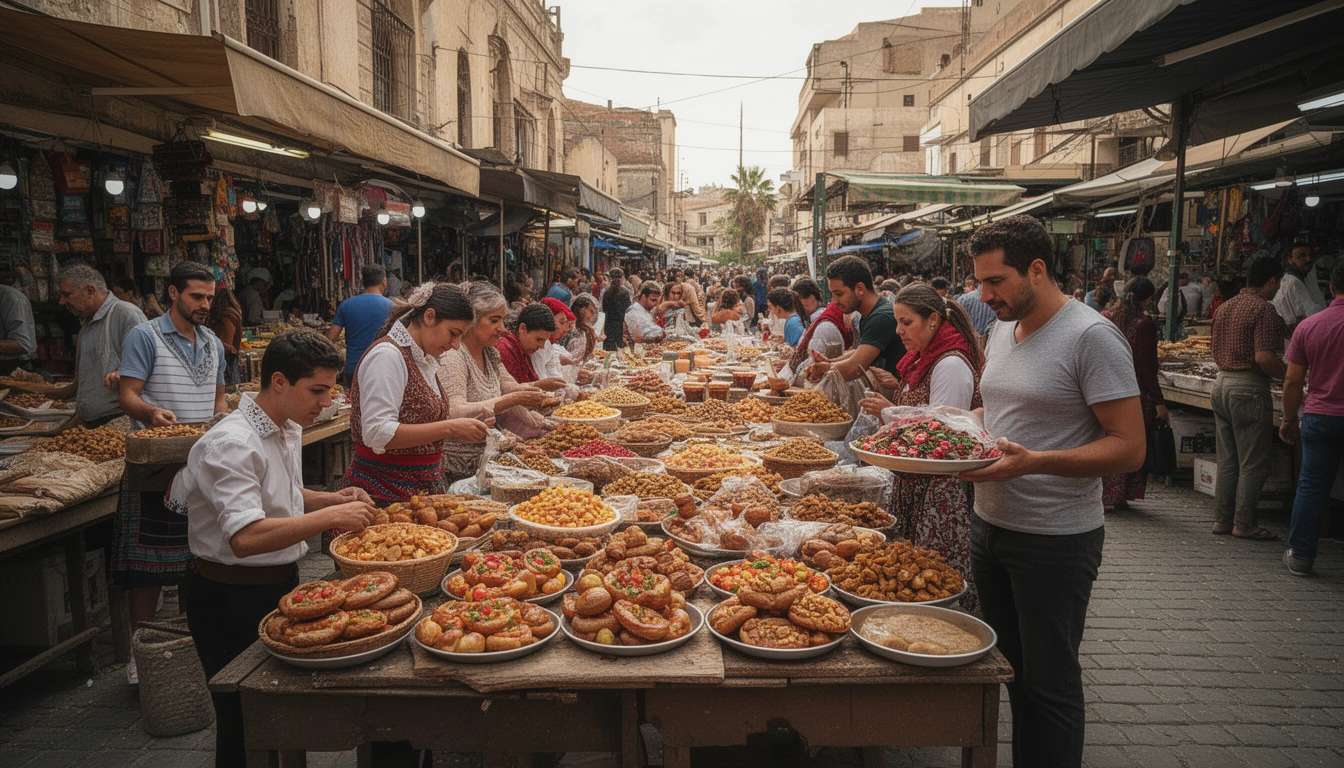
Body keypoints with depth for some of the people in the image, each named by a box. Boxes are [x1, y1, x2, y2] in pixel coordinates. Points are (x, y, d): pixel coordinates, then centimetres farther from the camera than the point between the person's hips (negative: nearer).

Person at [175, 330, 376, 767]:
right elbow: (246, 537, -35)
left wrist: (334, 499, 5)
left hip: (281, 585, 9)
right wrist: (330, 517, -32)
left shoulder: (289, 430, 7)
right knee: (245, 732, 4)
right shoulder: (230, 444, -24)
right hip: (232, 601, -9)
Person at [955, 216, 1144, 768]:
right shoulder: (1001, 330, 9)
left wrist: (1034, 462, -30)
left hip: (1055, 540, -8)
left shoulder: (1091, 337, -16)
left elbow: (1128, 448, -19)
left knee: (1049, 682, 5)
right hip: (990, 524, 8)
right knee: (1011, 668, 19)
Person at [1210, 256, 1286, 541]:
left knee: (1227, 459, 14)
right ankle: (1244, 523, 5)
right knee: (1254, 462, 1)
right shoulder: (1264, 309, -13)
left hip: (1221, 383, 8)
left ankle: (1222, 519, 17)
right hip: (1249, 388, -8)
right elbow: (1264, 357, -21)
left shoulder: (1224, 307, 12)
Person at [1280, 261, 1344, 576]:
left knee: (1311, 487, 9)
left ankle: (1300, 556, 12)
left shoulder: (1308, 326, 1)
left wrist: (1289, 420, 13)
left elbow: (1293, 381, 4)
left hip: (1317, 416, 2)